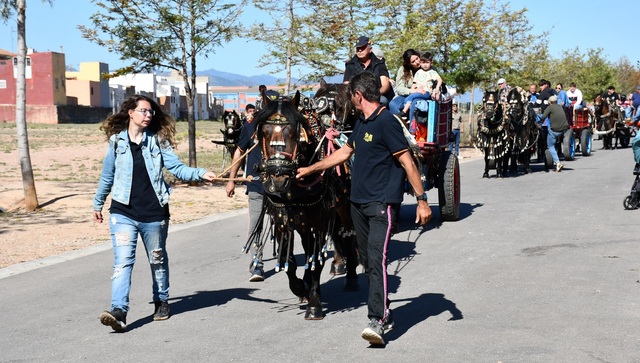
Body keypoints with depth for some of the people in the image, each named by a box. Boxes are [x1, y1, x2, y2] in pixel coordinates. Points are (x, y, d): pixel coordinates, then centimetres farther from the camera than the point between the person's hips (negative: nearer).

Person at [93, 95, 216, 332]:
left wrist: (200, 174, -21)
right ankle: (119, 312, -19)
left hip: (154, 213, 1)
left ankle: (161, 302, 33)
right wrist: (97, 204, 22)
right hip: (123, 213, -1)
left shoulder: (157, 141, 2)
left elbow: (177, 167, -5)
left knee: (157, 260, 15)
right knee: (123, 261, -12)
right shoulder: (117, 141, 4)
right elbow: (107, 176, 15)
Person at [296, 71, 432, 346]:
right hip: (358, 201, 9)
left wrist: (422, 199, -18)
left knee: (376, 258, -17)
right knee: (367, 260, 10)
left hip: (381, 203, -9)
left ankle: (377, 320, -21)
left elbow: (406, 162, -15)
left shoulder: (386, 122, -12)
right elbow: (345, 152, 28)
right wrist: (311, 169, 33)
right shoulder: (361, 123, 15)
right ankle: (385, 314, 20)